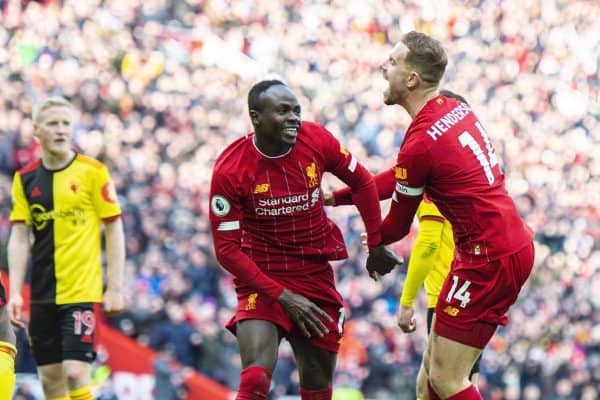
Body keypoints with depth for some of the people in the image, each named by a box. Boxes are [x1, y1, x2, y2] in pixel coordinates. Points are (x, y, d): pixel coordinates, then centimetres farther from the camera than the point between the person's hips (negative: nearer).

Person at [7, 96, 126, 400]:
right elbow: (19, 238, 6)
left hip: (82, 292, -4)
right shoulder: (25, 179, 6)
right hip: (42, 295, 4)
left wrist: (115, 287, -5)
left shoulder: (93, 172, -4)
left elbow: (114, 230, -1)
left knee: (75, 375, -13)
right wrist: (14, 293, -3)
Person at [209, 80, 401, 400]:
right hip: (262, 280, -4)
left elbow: (362, 182, 10)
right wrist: (282, 296, -18)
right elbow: (226, 248, -14)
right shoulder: (230, 169, -17)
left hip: (316, 275, 4)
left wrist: (376, 245, 11)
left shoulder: (316, 139, -8)